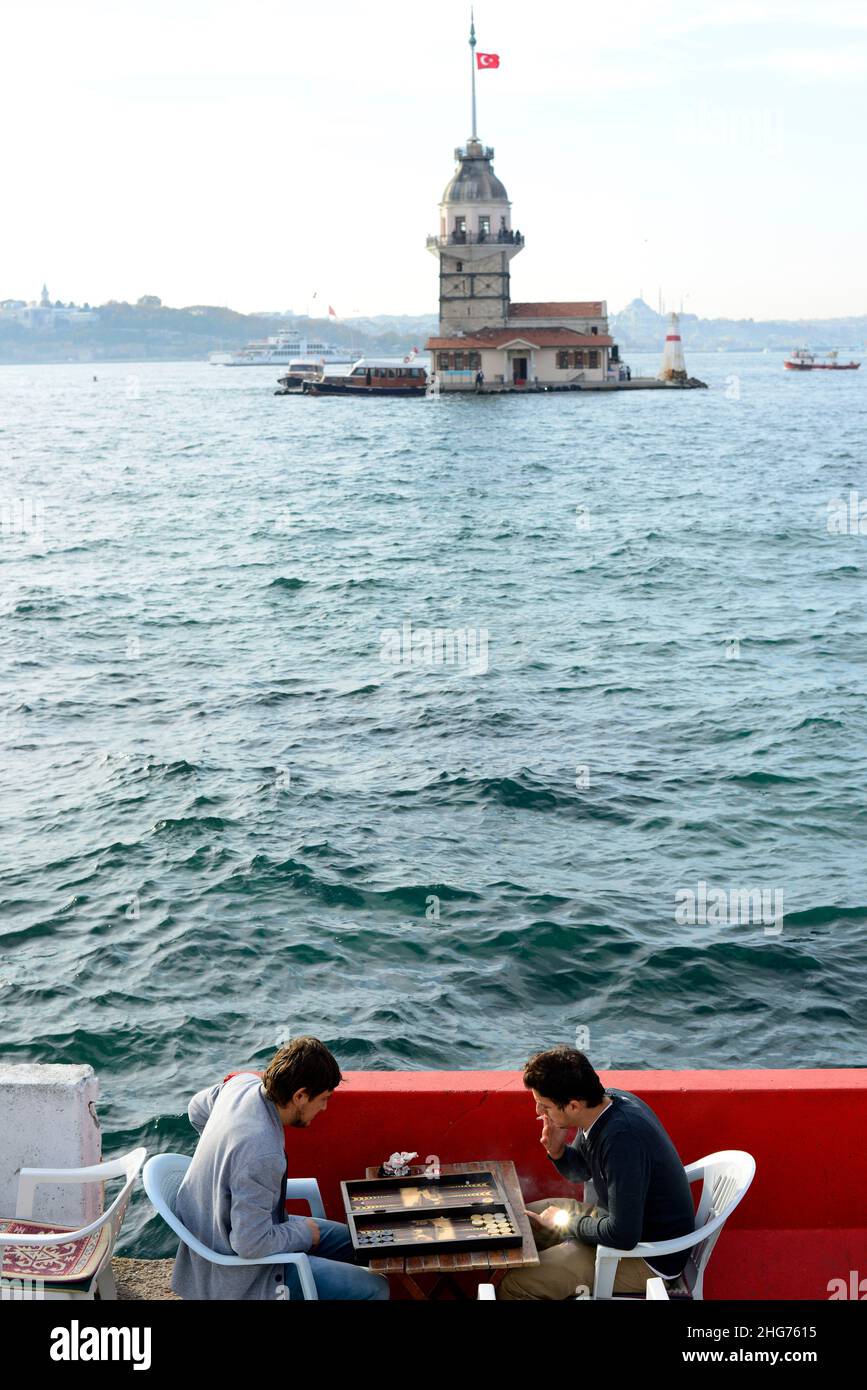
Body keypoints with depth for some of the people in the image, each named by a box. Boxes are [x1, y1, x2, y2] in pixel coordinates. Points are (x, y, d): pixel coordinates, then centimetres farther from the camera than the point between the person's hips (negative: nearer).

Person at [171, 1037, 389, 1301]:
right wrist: (303, 1232, -13)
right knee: (375, 1289, -11)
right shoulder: (262, 1155, -36)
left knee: (347, 1239, 20)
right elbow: (250, 1245, -30)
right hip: (240, 1272, -10)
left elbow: (198, 1108, 14)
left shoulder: (244, 1083, -9)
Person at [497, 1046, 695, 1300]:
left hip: (652, 1258, -9)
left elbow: (623, 1236, -33)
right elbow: (580, 1172, 11)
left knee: (516, 1285, -17)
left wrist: (566, 1222, -16)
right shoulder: (607, 1099, -6)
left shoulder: (623, 1139, -34)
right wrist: (557, 1151, -12)